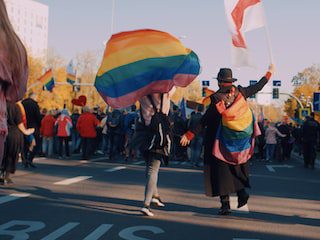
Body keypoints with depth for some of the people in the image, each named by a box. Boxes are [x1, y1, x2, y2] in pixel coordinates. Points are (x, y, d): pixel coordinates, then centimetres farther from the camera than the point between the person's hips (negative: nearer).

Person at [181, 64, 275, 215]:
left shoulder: (217, 98, -13)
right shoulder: (240, 92, -2)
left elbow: (205, 120, -15)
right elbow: (257, 87, 13)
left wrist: (190, 134, -11)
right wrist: (269, 73, 30)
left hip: (223, 140, -4)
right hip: (241, 140, 4)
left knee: (221, 169, 2)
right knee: (238, 165, 20)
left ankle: (225, 203, -1)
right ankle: (241, 190, -2)